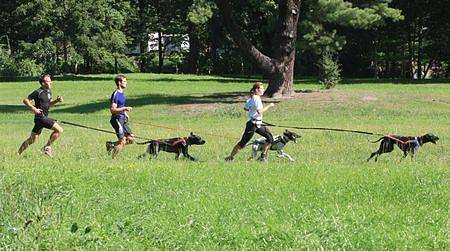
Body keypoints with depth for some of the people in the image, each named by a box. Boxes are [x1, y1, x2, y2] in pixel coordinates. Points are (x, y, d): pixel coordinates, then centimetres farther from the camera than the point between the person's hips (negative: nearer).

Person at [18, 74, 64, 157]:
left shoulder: (49, 91, 12)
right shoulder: (38, 92, -14)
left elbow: (49, 102, 28)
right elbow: (25, 100, -11)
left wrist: (57, 100, 8)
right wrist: (34, 109, -21)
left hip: (44, 117, 9)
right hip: (41, 118, -9)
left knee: (33, 139, 15)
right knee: (59, 130, -12)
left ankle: (18, 153, 22)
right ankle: (47, 147, -3)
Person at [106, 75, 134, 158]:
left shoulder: (122, 93, 14)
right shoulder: (116, 94, -14)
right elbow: (112, 110, -20)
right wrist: (125, 108, -24)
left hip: (122, 120, 9)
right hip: (117, 119, -9)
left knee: (131, 139, 7)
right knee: (122, 141, -9)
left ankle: (111, 145, 15)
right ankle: (113, 158, 0)